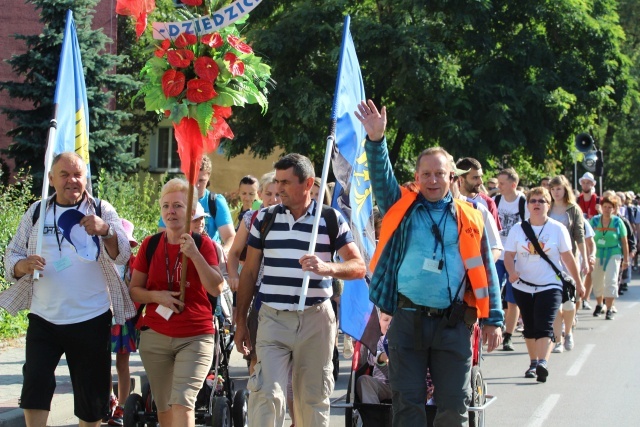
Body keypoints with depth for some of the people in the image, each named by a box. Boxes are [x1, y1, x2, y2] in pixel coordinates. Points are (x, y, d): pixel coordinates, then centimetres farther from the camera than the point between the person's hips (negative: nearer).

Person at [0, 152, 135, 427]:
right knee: (34, 387, -6)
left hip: (91, 321, -1)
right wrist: (22, 265, -16)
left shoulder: (101, 210, 1)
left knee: (91, 392, 6)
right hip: (43, 319, 1)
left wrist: (105, 230, -33)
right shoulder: (36, 212, 7)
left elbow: (123, 256, -12)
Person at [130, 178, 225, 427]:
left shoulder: (203, 244, -1)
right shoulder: (150, 245, 6)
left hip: (195, 337, -3)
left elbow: (216, 289, -13)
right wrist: (157, 296, -11)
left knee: (182, 402, -17)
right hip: (155, 336, 3)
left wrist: (195, 254, -21)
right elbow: (134, 290, 9)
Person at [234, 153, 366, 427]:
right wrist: (241, 322, 8)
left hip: (316, 319, 0)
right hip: (273, 319, 0)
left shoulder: (332, 220, 2)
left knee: (314, 397, 7)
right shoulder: (264, 219, 6)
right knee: (266, 393, -12)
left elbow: (359, 266, -5)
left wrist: (327, 267, -25)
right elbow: (249, 273, 11)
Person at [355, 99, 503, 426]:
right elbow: (380, 176, -7)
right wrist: (376, 140, -24)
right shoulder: (402, 208, 8)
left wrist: (493, 320, 5)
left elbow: (486, 271, 9)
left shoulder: (469, 218, 8)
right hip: (408, 320, 0)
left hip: (453, 323, 0)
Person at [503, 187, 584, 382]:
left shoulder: (557, 229, -2)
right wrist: (512, 272, -22)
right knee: (530, 327, 13)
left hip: (550, 286, -3)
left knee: (544, 326, -18)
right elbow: (509, 255, -1)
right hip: (523, 287, 3)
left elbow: (568, 257, 2)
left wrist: (578, 283, 7)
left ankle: (543, 362, -31)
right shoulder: (518, 229, 2)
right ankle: (533, 363, 27)